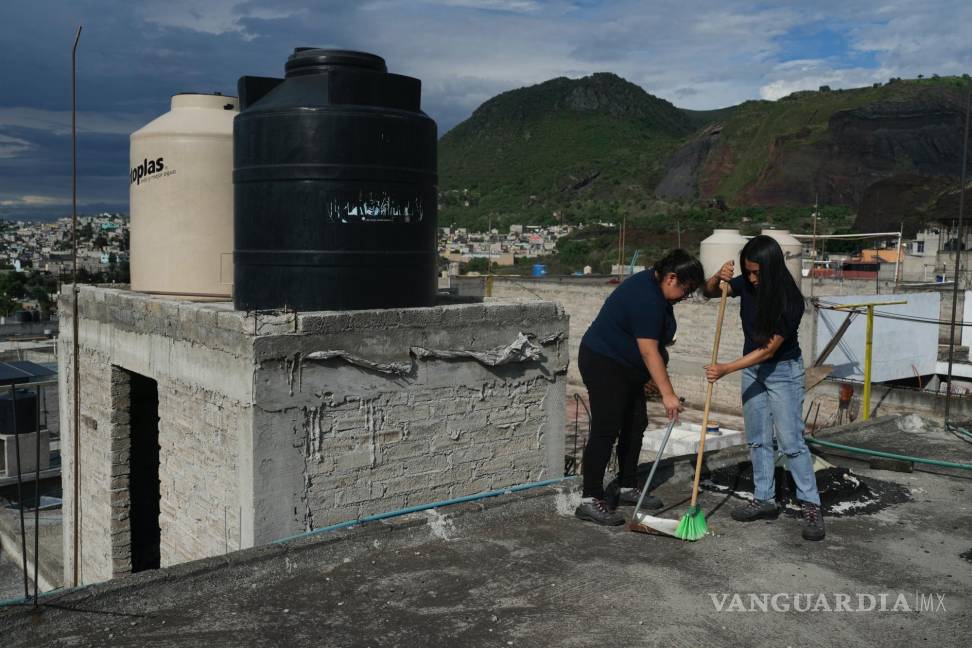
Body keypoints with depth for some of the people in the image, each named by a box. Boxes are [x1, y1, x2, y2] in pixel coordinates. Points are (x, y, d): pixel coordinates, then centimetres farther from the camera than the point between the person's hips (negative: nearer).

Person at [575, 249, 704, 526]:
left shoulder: (653, 284, 6)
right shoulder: (646, 299, -26)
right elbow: (649, 351, -29)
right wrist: (668, 394, -29)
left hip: (625, 367, 11)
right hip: (603, 365, -11)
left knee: (636, 425, 12)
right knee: (606, 429, -12)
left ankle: (626, 487, 22)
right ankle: (590, 500, -10)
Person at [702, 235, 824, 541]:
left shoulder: (789, 300, -26)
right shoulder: (747, 284, -10)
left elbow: (768, 350, -24)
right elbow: (708, 292, 1)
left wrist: (726, 369, -26)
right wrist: (718, 277, -22)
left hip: (783, 370, -6)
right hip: (752, 367, 6)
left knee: (791, 441, -7)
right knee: (758, 439, 10)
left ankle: (811, 506, 1)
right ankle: (765, 499, 19)